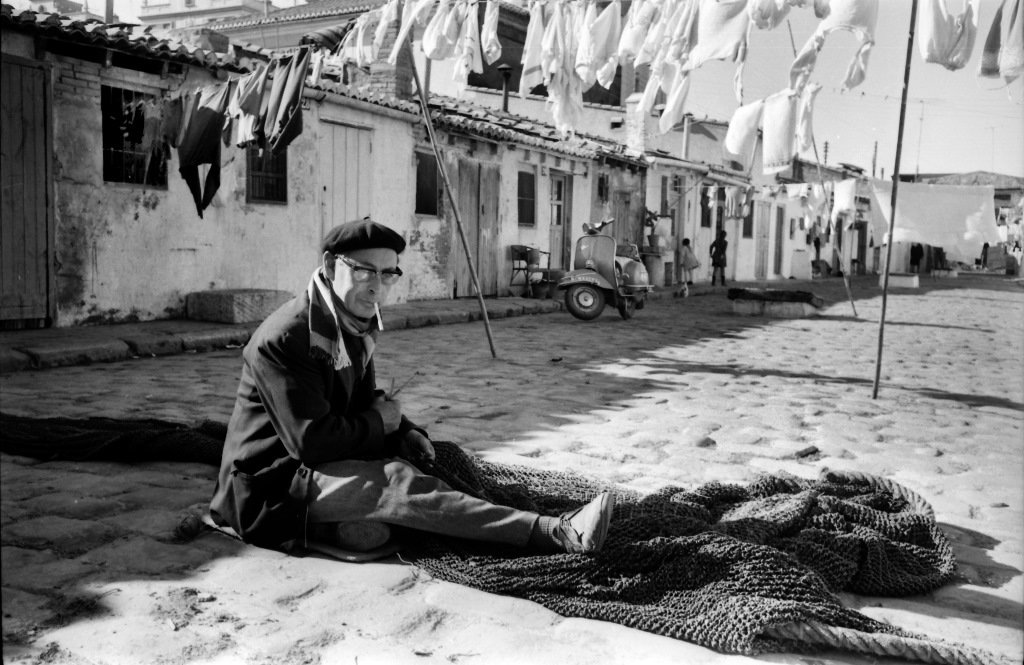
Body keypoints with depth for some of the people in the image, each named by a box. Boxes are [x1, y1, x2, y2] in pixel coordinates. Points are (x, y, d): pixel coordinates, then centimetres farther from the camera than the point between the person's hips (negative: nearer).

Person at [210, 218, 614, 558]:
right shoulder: (285, 337, -23)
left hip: (329, 461, 10)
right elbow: (311, 441, -27)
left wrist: (402, 431, -4)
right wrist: (378, 424, -11)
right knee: (398, 483, -28)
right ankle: (558, 535, -35)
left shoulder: (356, 326, 6)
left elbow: (364, 400, 17)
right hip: (273, 485, -10)